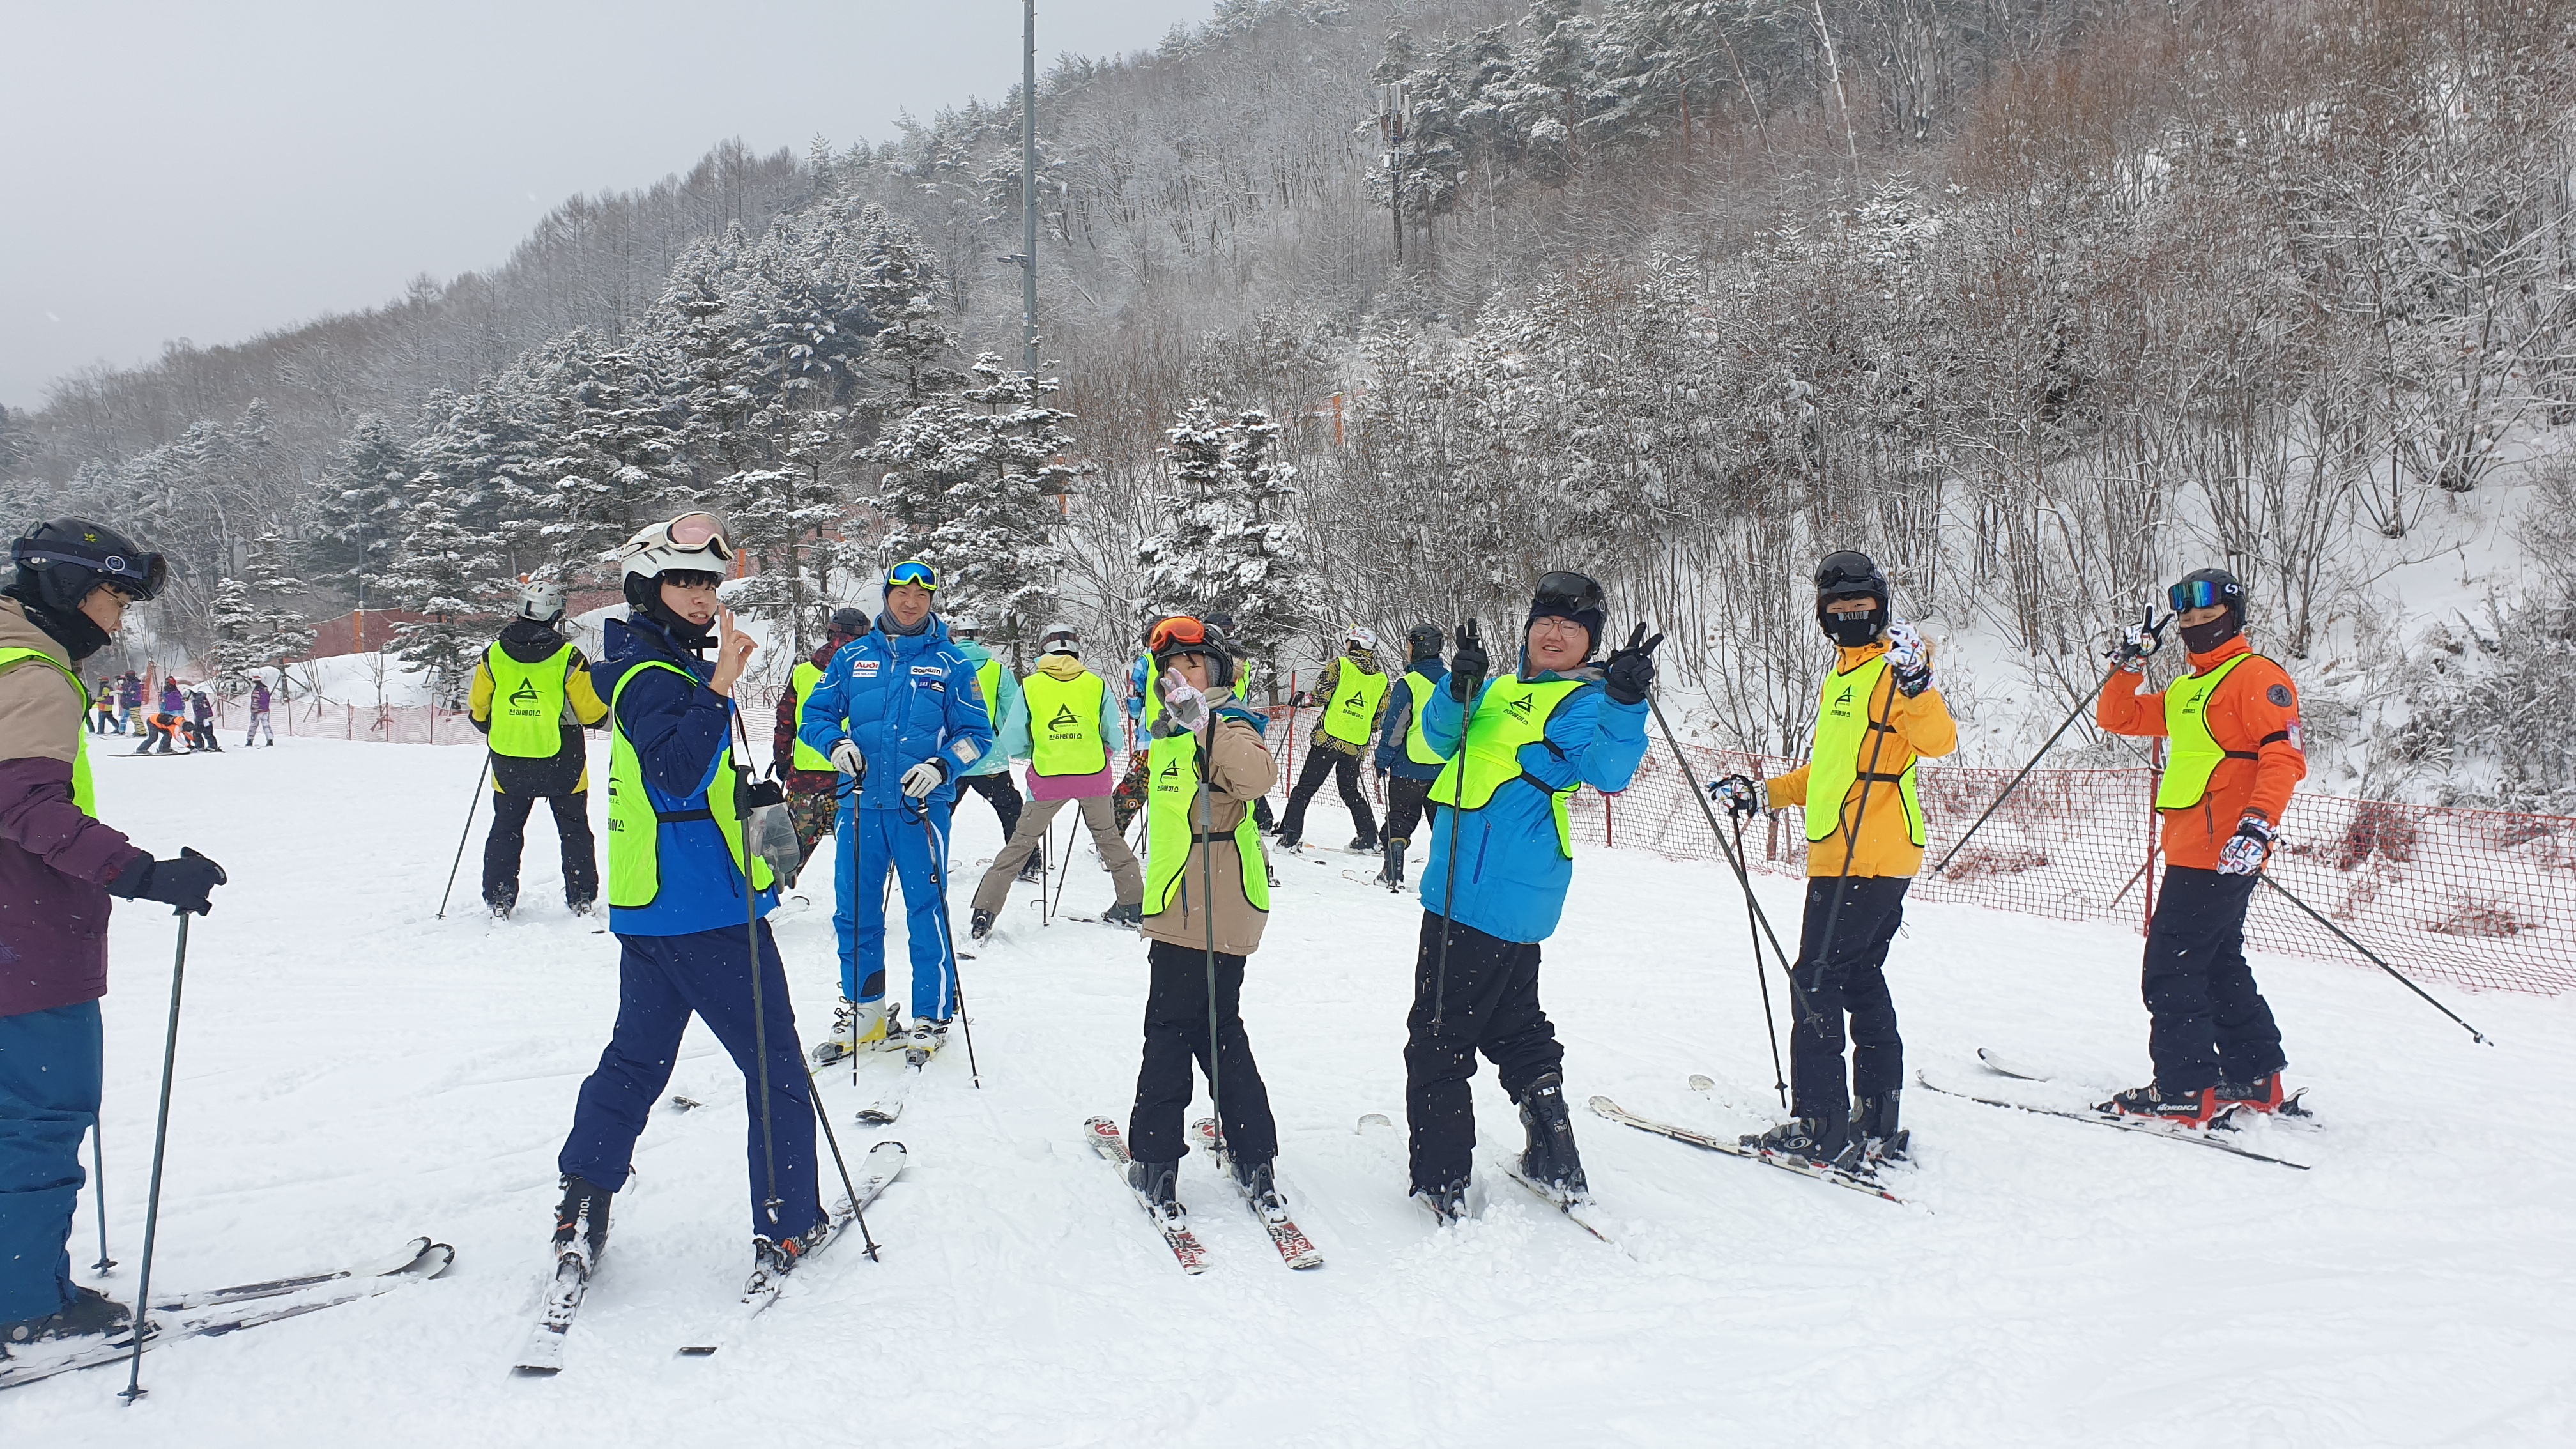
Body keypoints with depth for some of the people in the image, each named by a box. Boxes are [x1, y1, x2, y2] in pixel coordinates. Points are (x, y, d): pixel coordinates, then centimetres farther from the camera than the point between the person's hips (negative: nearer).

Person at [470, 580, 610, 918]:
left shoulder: (494, 655, -3)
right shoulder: (567, 657, -13)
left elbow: (478, 709, 7)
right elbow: (592, 711, -8)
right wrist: (606, 716, 15)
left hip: (509, 763, 2)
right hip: (562, 763, -2)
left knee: (506, 829, 15)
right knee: (574, 829, 12)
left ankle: (498, 897, 14)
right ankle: (582, 896, 14)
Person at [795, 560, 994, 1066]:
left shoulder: (951, 664, 4)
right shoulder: (853, 657, 9)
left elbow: (976, 733, 4)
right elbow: (814, 714, 13)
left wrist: (941, 767, -13)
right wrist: (836, 742, -8)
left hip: (921, 806, -3)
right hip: (861, 803, 3)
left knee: (926, 913, -1)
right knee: (854, 911, 9)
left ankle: (932, 1016, 11)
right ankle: (863, 1010, 24)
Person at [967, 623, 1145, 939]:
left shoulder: (1029, 687, 1)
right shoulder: (1097, 685, 2)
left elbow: (1011, 745, 2)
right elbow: (1114, 739, 5)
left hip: (1047, 778, -1)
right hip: (1094, 775, 1)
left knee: (1020, 843, 8)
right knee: (1110, 838, 20)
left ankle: (984, 914, 5)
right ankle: (1134, 906, 23)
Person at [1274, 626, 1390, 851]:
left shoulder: (1342, 664, -3)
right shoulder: (1382, 678, 9)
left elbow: (1323, 691, -11)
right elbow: (1382, 716, 11)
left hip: (1329, 737, -4)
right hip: (1357, 745, 4)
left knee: (1305, 787, 1)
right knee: (1350, 791, 20)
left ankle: (1290, 834, -6)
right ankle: (1369, 837, 15)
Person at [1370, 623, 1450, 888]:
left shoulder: (1409, 683, -13)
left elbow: (1394, 726, -11)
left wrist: (1382, 760, -3)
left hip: (1410, 765, -5)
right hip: (1447, 767, 5)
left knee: (1400, 821, 5)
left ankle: (1392, 874, 3)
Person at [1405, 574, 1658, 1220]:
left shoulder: (1583, 702, -8)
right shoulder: (1505, 688, 17)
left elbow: (1608, 769, -25)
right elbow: (1443, 736, 9)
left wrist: (1625, 704, -41)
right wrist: (1460, 689, -11)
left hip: (1488, 894, -9)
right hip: (1501, 893, 9)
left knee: (1438, 1033, -3)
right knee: (1513, 1021, 21)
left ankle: (1440, 1177, 5)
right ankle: (1553, 1154, 30)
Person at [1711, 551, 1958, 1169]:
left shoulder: (1895, 665, -6)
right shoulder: (1839, 679, 21)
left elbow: (1937, 741, -23)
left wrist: (1917, 682, -38)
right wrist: (1761, 794, 23)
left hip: (1872, 857, -9)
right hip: (1838, 856, 9)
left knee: (1818, 982, -8)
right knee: (1860, 980, 12)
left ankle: (1820, 1125, -4)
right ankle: (1877, 1125, 20)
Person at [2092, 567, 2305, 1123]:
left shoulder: (2257, 676, -7)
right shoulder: (2185, 692, 20)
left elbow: (2284, 756, -17)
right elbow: (2116, 717, 23)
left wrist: (2259, 825, -29)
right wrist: (2129, 666, 6)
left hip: (2222, 853, -10)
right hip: (2193, 852, 10)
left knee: (2170, 968, -7)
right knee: (2218, 965, 17)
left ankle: (2185, 1088, -2)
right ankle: (2256, 1080, 26)